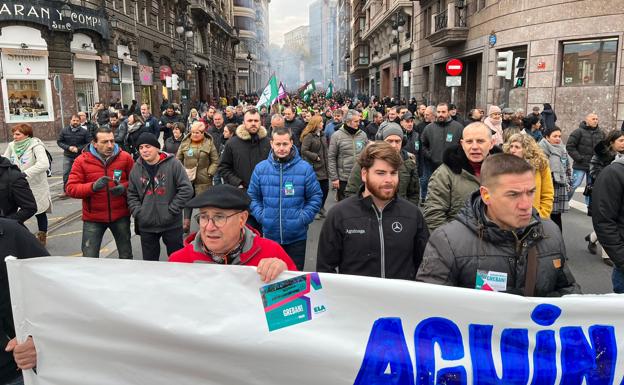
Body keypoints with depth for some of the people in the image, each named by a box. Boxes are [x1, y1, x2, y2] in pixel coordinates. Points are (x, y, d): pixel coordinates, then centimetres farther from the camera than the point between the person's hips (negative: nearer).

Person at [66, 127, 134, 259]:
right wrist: (93, 187, -26)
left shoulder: (125, 157, -5)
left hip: (121, 216, 1)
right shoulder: (82, 160, -7)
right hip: (93, 218, -1)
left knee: (126, 255, 17)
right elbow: (71, 188, -9)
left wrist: (124, 187, -18)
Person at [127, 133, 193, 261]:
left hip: (171, 224, -3)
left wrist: (172, 210, -13)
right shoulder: (136, 168, 5)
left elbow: (186, 189, -12)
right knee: (149, 260, 16)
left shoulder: (172, 164, -8)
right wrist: (137, 212, -3)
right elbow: (131, 194, 12)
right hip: (146, 226, 4)